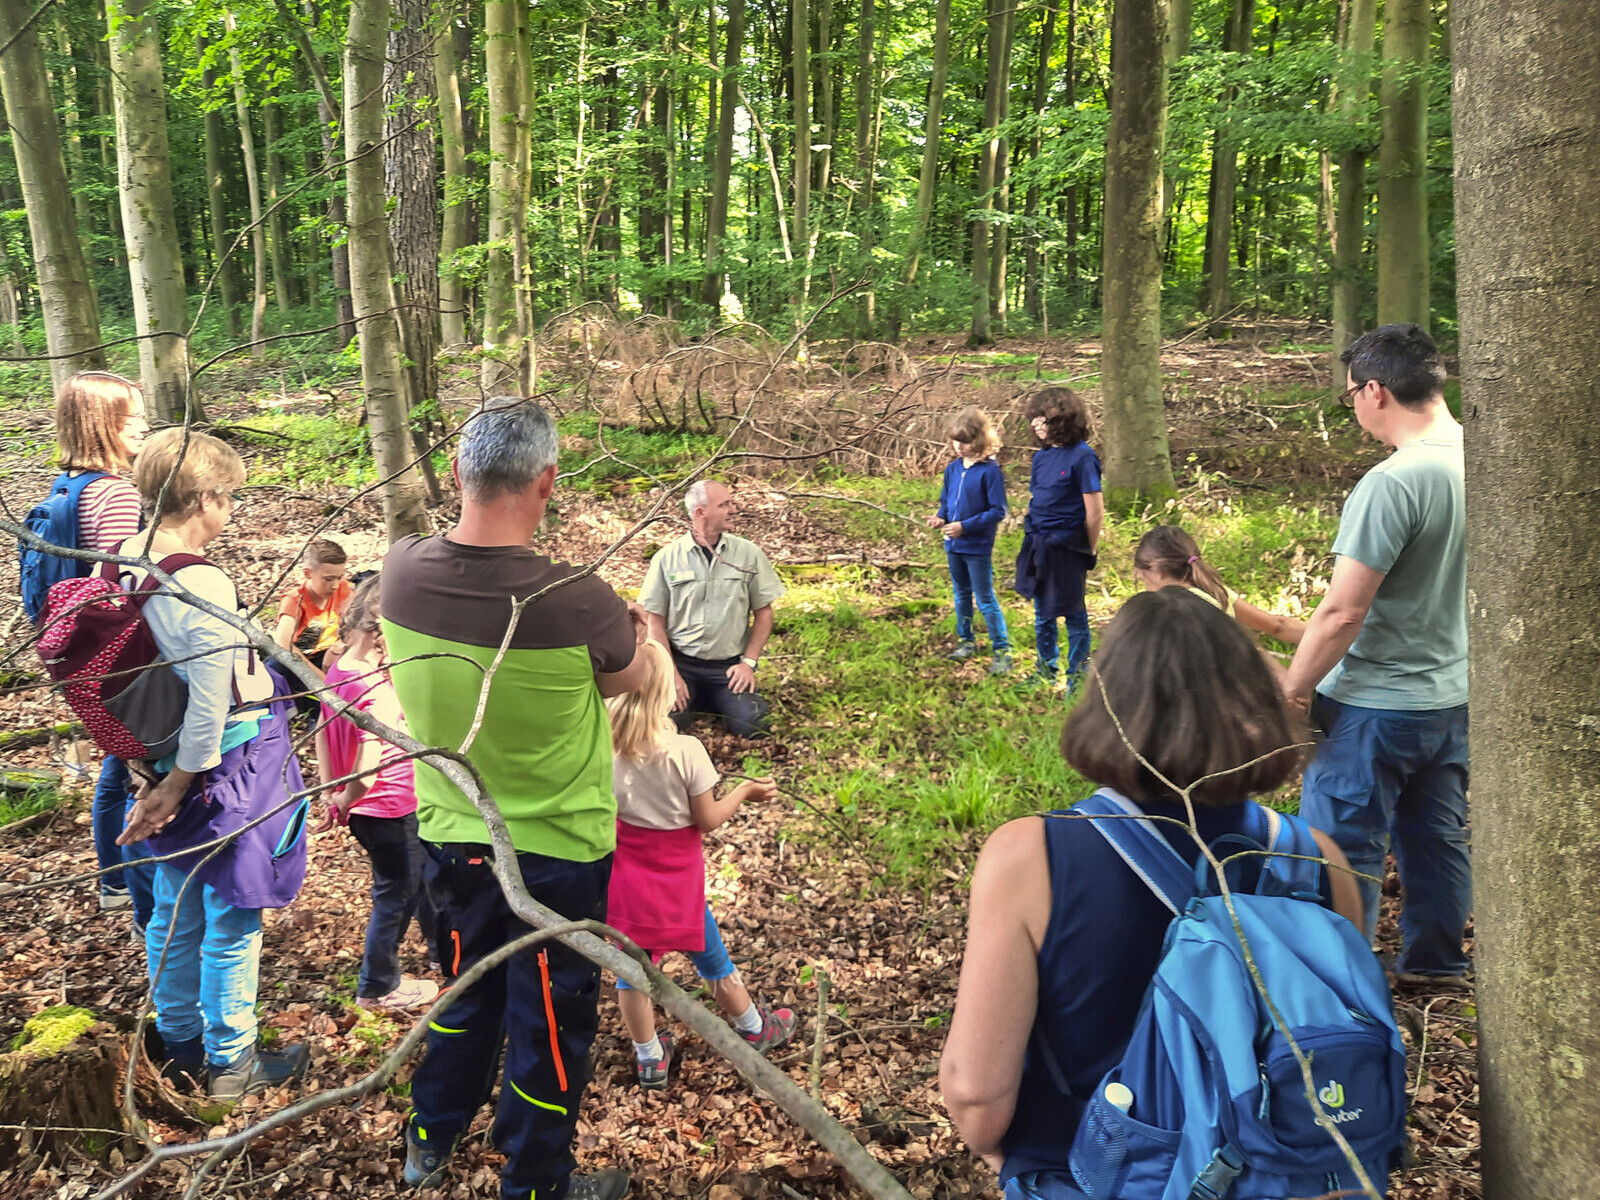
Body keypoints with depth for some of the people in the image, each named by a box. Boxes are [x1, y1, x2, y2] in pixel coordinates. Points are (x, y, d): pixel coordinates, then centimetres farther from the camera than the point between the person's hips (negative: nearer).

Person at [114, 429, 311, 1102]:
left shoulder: (124, 563, 0)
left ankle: (178, 1039, 41)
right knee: (232, 922, 8)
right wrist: (174, 787, -9)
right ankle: (231, 1063, 24)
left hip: (162, 763, 8)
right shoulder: (204, 588, -25)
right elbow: (210, 711, -22)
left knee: (176, 908, 22)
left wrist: (153, 778, 12)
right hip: (229, 769, -8)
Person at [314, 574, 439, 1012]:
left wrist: (330, 792, 10)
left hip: (366, 809, 8)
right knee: (395, 894, 13)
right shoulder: (379, 693, -29)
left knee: (418, 876, 24)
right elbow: (366, 773, -32)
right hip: (390, 810, -8)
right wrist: (343, 802, -14)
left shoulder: (337, 671, -3)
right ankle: (378, 987, 32)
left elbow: (321, 733, 7)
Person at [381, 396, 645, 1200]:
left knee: (467, 991, 29)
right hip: (556, 850, -5)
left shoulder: (400, 572, -15)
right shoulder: (577, 602, -30)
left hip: (448, 837, 5)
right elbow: (630, 680, -9)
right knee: (550, 1023, 16)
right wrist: (634, 635, 12)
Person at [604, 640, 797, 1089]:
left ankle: (648, 1058, 30)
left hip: (626, 879, 2)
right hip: (677, 882, -1)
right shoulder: (685, 750, -24)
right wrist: (745, 791, 1)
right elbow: (707, 819, -14)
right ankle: (754, 1028, 41)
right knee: (711, 958, 19)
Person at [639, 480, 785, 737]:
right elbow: (656, 621, 0)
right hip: (681, 662, -1)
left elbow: (763, 612, 6)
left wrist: (749, 662, -2)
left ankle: (720, 701, 16)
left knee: (751, 726, -17)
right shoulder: (666, 558, -4)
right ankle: (688, 697, 14)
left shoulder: (749, 554, -2)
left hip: (729, 666, 1)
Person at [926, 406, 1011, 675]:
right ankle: (965, 642, 32)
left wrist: (965, 526, -23)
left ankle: (1002, 651, 7)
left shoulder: (990, 471, -17)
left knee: (986, 600, -2)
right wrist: (940, 517, -7)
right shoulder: (953, 468, 2)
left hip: (978, 547, -7)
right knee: (961, 595, 19)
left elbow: (997, 511, -17)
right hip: (953, 545, 7)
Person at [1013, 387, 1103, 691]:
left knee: (1073, 613, 6)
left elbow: (1095, 511, -13)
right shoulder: (1041, 456, 6)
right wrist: (1034, 539, 16)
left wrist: (1089, 551, -6)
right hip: (1037, 543, 7)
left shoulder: (1081, 456, -15)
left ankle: (1077, 674, 20)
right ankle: (1046, 669, 33)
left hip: (1066, 547, -7)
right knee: (1042, 612, 18)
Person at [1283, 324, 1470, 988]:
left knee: (1342, 852, 5)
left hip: (1377, 706, -8)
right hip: (1455, 696, 8)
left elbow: (1342, 614, -24)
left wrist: (1292, 694, -13)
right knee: (1440, 837, 21)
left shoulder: (1393, 483, -24)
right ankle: (1436, 964, 38)